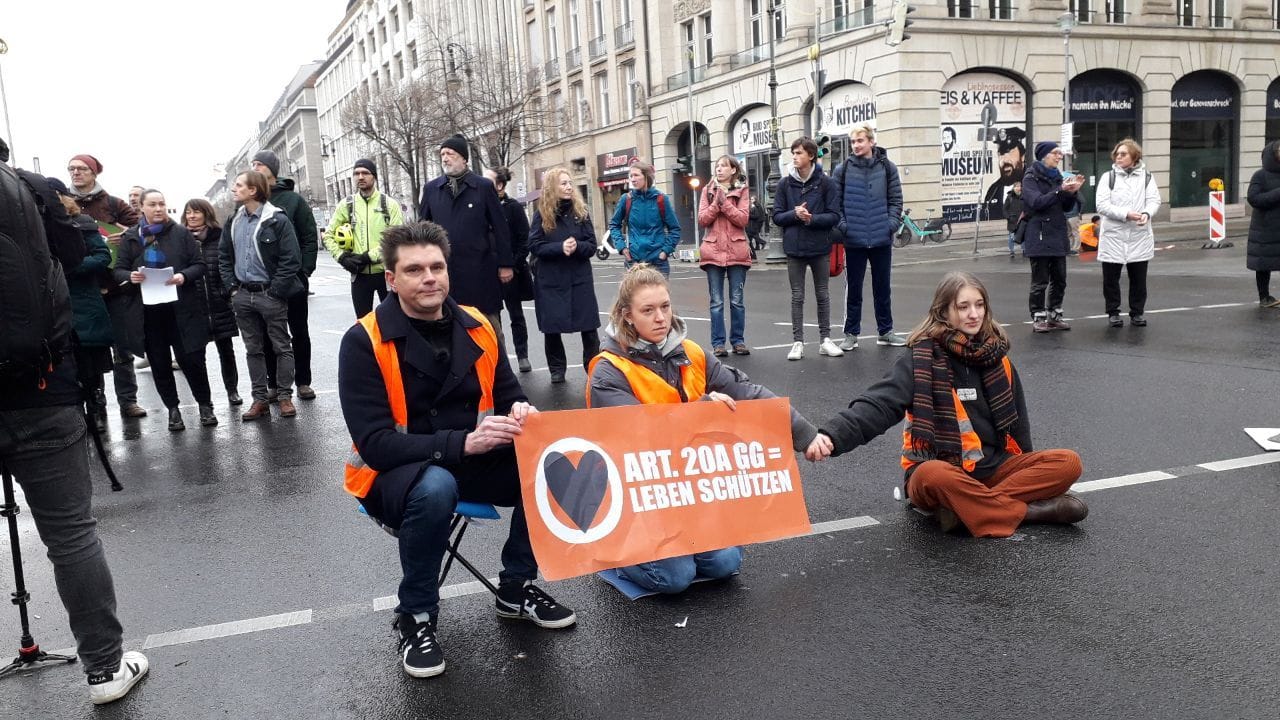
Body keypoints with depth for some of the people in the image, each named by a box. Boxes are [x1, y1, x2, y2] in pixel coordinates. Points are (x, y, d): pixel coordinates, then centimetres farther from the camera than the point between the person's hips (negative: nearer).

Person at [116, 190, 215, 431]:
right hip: (148, 311, 2)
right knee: (159, 363, 8)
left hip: (181, 308, -2)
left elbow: (200, 264, 2)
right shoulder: (130, 237, 6)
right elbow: (118, 270, 8)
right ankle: (173, 409, 21)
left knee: (191, 358, -1)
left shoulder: (180, 233, 3)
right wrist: (130, 276, -14)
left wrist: (184, 276, -18)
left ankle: (205, 405, 16)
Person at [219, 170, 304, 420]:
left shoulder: (277, 220, -10)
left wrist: (275, 291, -14)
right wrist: (232, 287, 5)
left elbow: (291, 259, -14)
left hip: (270, 294, -6)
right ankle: (260, 399, 17)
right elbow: (224, 257, 17)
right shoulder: (234, 222, 9)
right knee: (253, 349, 10)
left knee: (282, 346, 4)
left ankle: (285, 396, 12)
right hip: (243, 295, 6)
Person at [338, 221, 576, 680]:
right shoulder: (364, 342, -17)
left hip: (471, 461, 5)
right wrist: (462, 443, -35)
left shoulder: (476, 327, -2)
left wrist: (520, 412, -21)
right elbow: (375, 444, -23)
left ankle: (516, 588, 2)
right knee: (436, 487, -39)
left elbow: (508, 393, 6)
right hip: (396, 473, -5)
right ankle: (416, 619, -13)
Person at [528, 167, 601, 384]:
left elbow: (592, 245, 1)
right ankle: (557, 369, 18)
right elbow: (534, 246, -8)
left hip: (580, 279, 1)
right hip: (551, 281, -1)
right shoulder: (541, 214, -2)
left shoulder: (580, 211, 4)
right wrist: (560, 247, -22)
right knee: (552, 327, 3)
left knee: (589, 326, -1)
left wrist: (577, 246, -21)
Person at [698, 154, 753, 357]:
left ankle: (738, 340, 13)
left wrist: (724, 202, -12)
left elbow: (743, 219, -8)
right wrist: (716, 202, -11)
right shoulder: (708, 190, 10)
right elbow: (702, 219, -1)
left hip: (736, 251, -1)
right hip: (713, 251, 1)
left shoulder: (741, 191, 5)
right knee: (717, 301, 2)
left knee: (737, 300, 4)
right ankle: (718, 343, 6)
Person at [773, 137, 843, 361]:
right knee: (797, 296, 5)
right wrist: (794, 214, -16)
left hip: (820, 248, -1)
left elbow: (834, 216, -6)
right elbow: (777, 216, 1)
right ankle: (797, 342, 9)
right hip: (794, 249, 1)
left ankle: (825, 339, 19)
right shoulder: (785, 184, 2)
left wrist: (812, 218, -21)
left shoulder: (826, 183, -4)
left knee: (823, 295, 10)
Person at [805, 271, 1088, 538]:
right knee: (931, 475, -39)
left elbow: (1016, 417, 18)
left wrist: (1028, 469, 13)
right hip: (942, 468, -5)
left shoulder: (996, 356, 7)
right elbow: (879, 403, -22)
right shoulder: (923, 358, -9)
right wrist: (832, 435, -38)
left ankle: (966, 509, -22)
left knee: (1068, 462, -15)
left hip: (995, 467, 5)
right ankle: (1031, 511, -22)